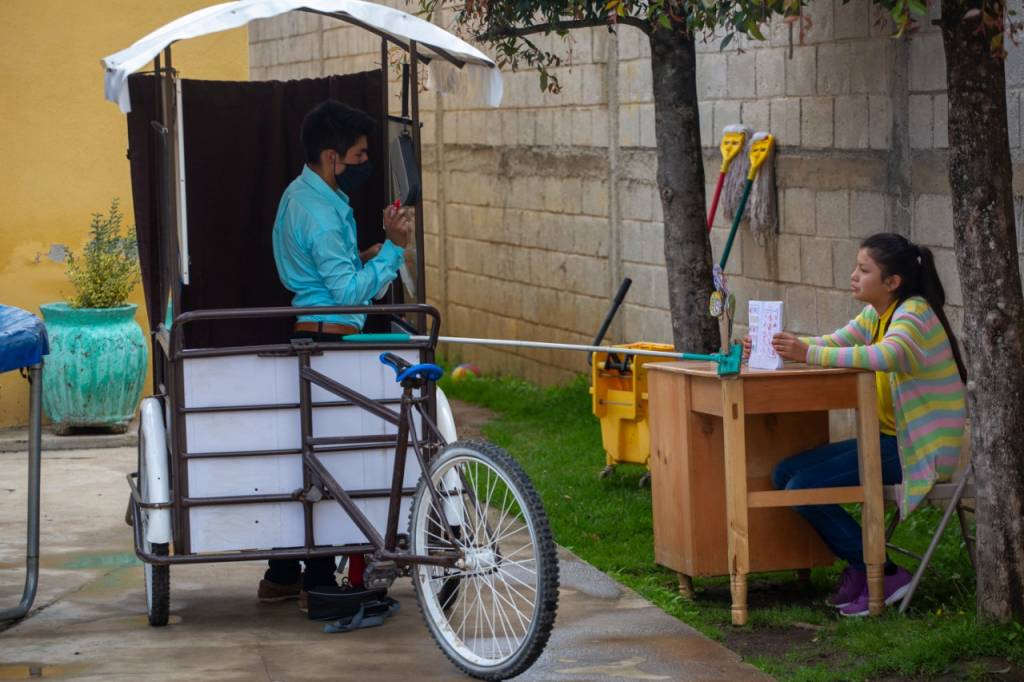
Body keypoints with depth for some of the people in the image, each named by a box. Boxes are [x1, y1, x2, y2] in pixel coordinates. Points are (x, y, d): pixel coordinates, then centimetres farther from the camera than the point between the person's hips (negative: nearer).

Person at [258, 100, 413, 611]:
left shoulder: (302, 194, 14)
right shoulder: (321, 214, -19)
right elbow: (350, 291, -21)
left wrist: (366, 257, 10)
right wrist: (393, 249, -18)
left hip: (307, 334, 11)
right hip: (329, 339, -11)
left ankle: (281, 576, 19)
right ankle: (319, 583, -2)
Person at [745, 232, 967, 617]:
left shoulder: (915, 312, -16)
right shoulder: (876, 316, 14)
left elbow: (890, 355, -36)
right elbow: (833, 343, 8)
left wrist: (810, 354, -40)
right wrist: (778, 348, -10)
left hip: (923, 447, -10)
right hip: (892, 438, 10)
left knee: (804, 488, -18)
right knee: (786, 474, 1)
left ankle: (884, 576, -7)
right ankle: (859, 568, 7)